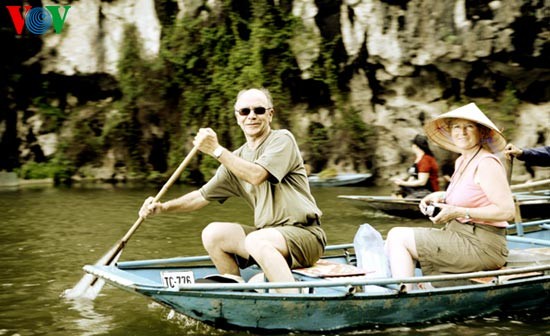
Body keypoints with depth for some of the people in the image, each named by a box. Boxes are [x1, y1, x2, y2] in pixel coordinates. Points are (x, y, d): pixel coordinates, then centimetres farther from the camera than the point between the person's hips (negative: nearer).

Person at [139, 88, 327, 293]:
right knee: (212, 233, -8)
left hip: (305, 233, -7)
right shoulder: (235, 159, 13)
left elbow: (256, 176, -22)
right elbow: (203, 196, 16)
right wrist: (164, 207, 3)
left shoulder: (282, 139, -6)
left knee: (256, 241, -34)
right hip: (267, 233, 7)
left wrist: (216, 150, -17)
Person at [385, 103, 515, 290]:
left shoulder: (486, 164, -15)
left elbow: (507, 211, -21)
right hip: (460, 235, 10)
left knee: (398, 237, -13)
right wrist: (440, 197, 9)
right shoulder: (461, 162, 13)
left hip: (482, 246, -10)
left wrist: (459, 212, -21)